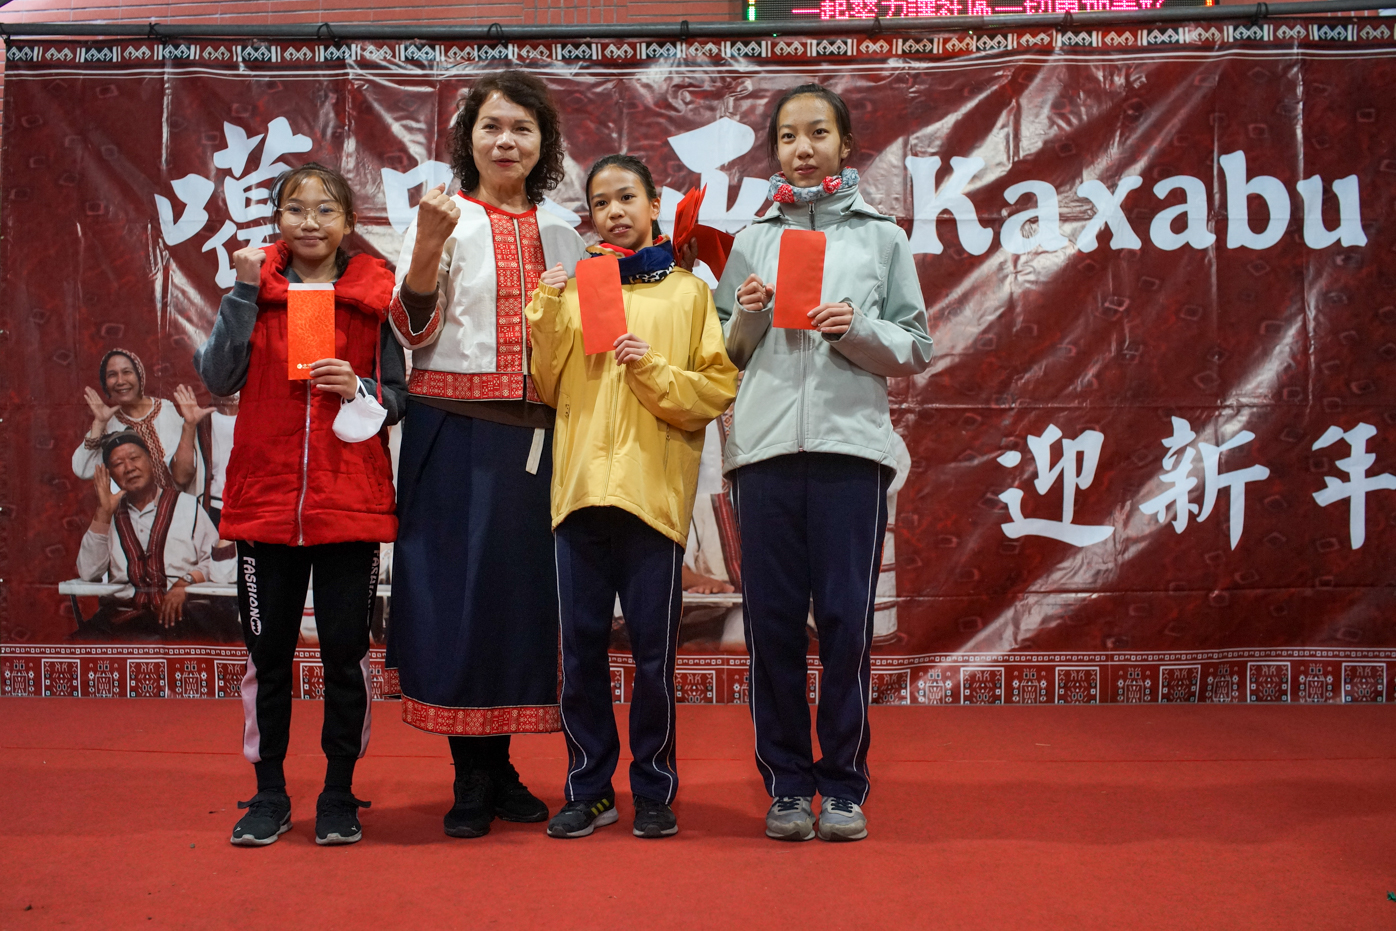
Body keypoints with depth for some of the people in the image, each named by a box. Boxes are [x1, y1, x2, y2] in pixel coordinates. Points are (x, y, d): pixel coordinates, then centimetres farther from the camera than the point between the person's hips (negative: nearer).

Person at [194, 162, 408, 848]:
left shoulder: (373, 296, 4)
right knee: (268, 655, 8)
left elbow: (399, 399, 6)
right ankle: (269, 795, 22)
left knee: (346, 654, 5)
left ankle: (339, 795, 19)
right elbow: (218, 378, -6)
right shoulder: (254, 289, 6)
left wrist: (358, 390, -14)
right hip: (265, 499, 1)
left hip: (350, 503, -1)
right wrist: (245, 291, -11)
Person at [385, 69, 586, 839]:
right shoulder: (445, 219, 1)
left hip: (534, 435, 4)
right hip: (456, 431, -4)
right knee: (457, 591, -2)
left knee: (523, 590, 6)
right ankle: (469, 779, 9)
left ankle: (500, 767, 18)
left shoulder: (561, 235, 14)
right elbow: (413, 330, -8)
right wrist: (427, 247, -21)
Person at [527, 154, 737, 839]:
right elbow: (549, 389, 10)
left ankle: (655, 790, 15)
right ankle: (589, 788, 17)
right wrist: (547, 318, -2)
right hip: (581, 487, 2)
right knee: (581, 647, 5)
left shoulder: (688, 292, 8)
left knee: (654, 652, 1)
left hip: (655, 491, -2)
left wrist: (654, 370, -13)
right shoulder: (571, 288, 14)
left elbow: (719, 390, 1)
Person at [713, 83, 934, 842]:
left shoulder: (882, 238, 13)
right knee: (772, 618, 1)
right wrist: (746, 318, -4)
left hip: (850, 444, -1)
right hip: (764, 445, 1)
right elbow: (724, 358, 15)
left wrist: (858, 330, -7)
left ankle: (844, 785, 10)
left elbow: (916, 351, 9)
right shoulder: (752, 240, 16)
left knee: (847, 619, -2)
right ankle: (787, 783, 12)